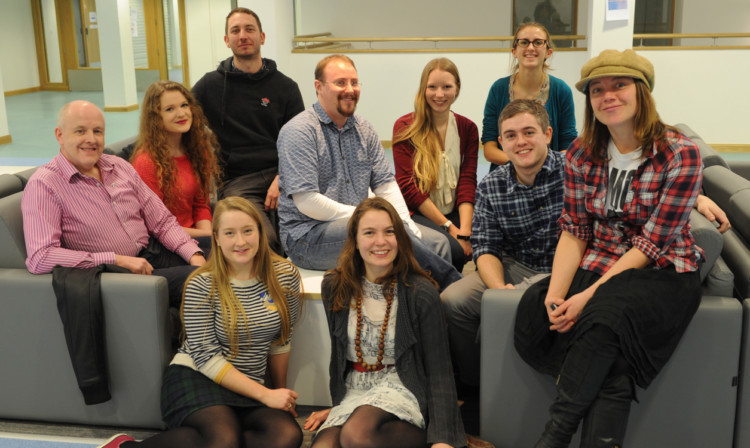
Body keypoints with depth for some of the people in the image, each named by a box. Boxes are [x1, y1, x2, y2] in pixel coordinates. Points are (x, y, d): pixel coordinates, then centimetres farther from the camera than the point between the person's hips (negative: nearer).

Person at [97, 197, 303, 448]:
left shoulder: (285, 276, 1)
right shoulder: (202, 286, -9)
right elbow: (206, 357, -12)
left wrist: (280, 391, 17)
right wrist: (265, 395, -15)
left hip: (248, 385, 5)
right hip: (196, 377, -4)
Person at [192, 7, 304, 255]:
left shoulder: (285, 86, 15)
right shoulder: (210, 85, 13)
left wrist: (282, 178, -6)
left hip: (281, 173, 2)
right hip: (237, 181, -2)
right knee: (263, 240, -31)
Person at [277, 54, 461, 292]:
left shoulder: (364, 129, 13)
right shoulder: (298, 131, -10)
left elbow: (385, 183, 12)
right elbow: (306, 202, -18)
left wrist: (406, 223, -7)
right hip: (308, 235, -7)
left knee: (437, 241, -8)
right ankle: (454, 283, -20)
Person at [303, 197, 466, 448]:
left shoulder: (421, 293, -9)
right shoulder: (334, 287, 1)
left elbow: (439, 369, -9)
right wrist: (337, 404, 16)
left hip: (399, 387, -3)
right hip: (352, 392, 4)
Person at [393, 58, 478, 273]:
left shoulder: (467, 128, 9)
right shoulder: (405, 128, -2)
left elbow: (468, 182, -1)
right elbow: (407, 187, -8)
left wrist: (465, 231, -17)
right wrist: (449, 227, -14)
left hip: (455, 213, 3)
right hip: (416, 213, -3)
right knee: (453, 249, -32)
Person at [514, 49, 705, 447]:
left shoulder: (680, 154, -12)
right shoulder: (581, 154, 3)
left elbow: (653, 243, -15)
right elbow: (574, 231, 1)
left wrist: (590, 296, -22)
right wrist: (556, 293, -16)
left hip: (661, 273, -4)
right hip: (598, 266, 5)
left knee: (602, 315, -35)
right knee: (534, 313, -23)